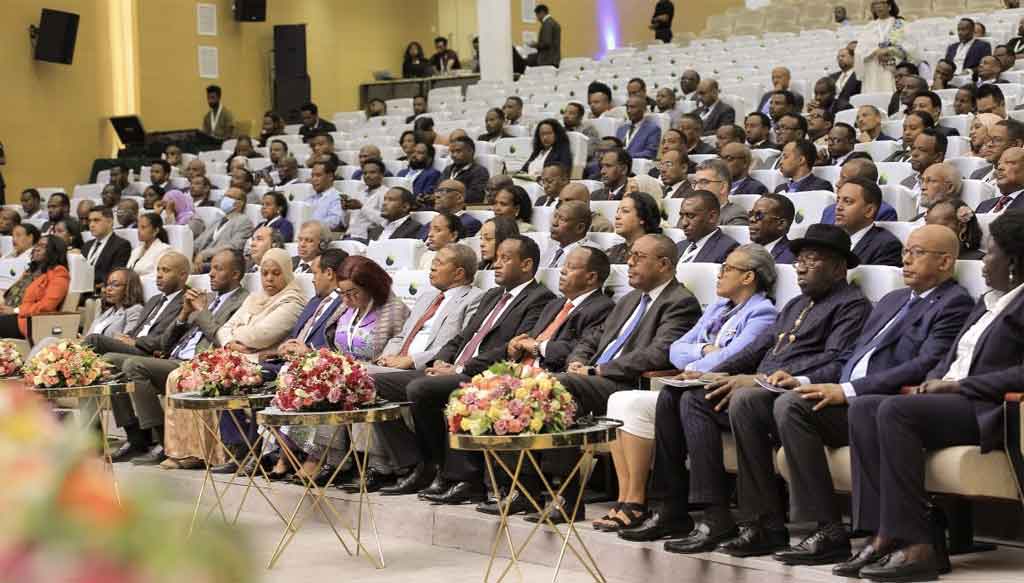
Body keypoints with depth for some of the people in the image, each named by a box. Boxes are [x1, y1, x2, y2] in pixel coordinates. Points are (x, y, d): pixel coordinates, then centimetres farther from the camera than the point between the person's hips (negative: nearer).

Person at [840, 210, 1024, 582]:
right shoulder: (987, 303, 26)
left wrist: (957, 384, -17)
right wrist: (935, 380, 3)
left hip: (989, 411, -9)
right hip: (950, 402, 9)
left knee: (895, 409, -30)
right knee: (863, 408, -12)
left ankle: (916, 545, -32)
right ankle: (883, 534, -23)